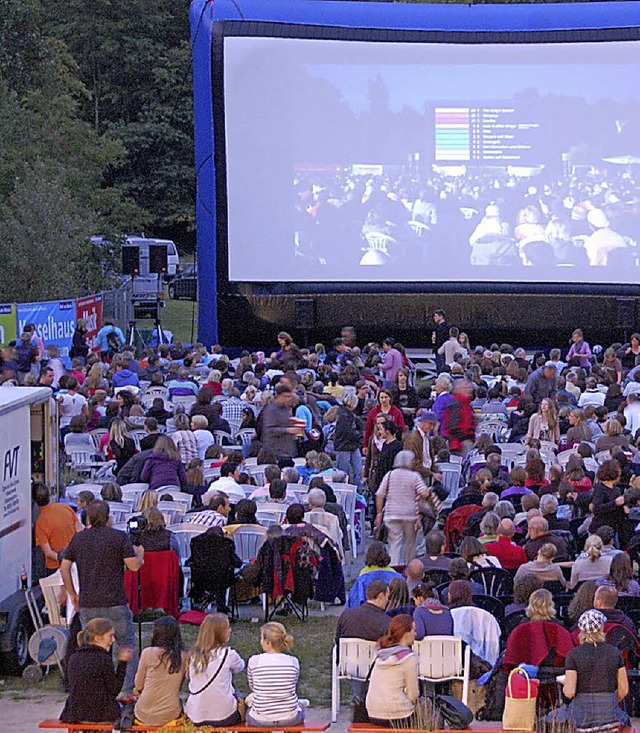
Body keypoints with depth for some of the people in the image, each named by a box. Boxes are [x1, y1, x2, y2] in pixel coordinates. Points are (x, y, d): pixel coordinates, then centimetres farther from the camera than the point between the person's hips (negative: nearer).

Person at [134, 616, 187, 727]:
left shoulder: (148, 653, -14)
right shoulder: (183, 657, -5)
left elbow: (138, 685, -3)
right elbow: (178, 686, 8)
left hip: (145, 716, -2)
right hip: (171, 715, 2)